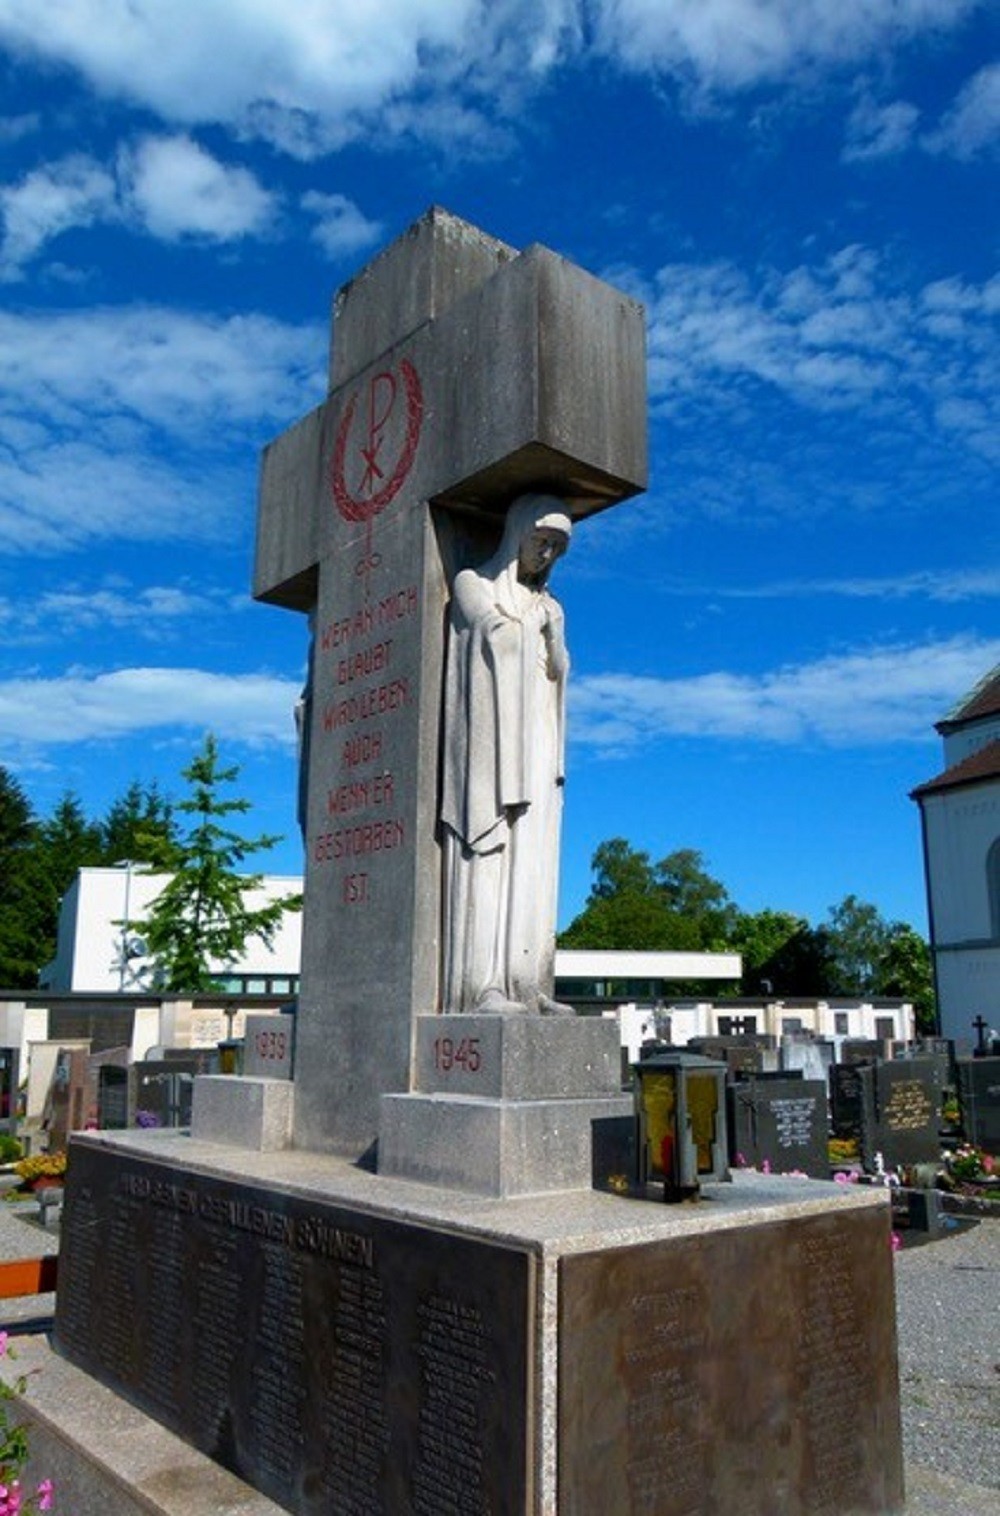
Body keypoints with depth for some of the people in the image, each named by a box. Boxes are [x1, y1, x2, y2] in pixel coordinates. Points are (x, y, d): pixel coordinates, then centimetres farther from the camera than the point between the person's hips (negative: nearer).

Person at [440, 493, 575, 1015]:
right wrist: (533, 633, 3)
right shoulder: (471, 583, 6)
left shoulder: (549, 609, 23)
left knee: (532, 864, -2)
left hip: (534, 744, 6)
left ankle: (524, 986, -3)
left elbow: (559, 671, 12)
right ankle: (481, 985, -17)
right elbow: (497, 635, -8)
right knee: (486, 855, -14)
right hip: (488, 738, -6)